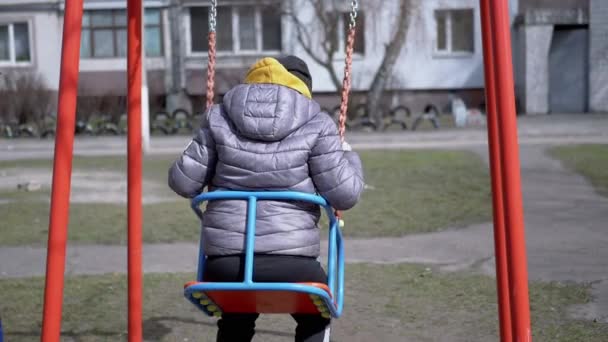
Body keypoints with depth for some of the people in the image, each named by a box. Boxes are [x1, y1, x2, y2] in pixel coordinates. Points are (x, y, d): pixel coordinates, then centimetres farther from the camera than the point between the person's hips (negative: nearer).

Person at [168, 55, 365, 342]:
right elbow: (344, 194, -1)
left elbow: (183, 182, 7)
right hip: (290, 260, -2)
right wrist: (349, 158, 19)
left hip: (224, 258, 2)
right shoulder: (315, 125, 0)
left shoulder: (220, 118, 7)